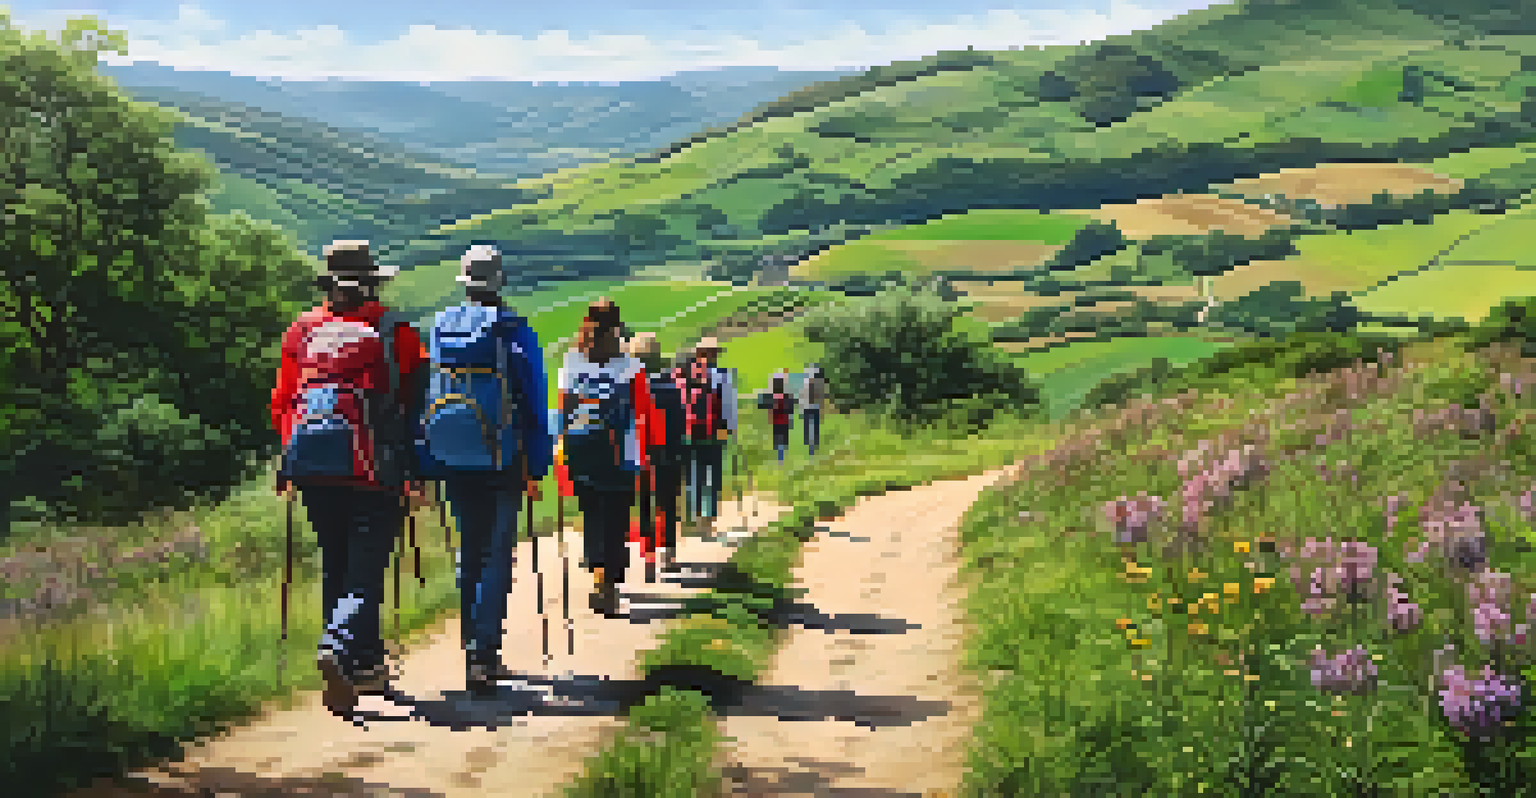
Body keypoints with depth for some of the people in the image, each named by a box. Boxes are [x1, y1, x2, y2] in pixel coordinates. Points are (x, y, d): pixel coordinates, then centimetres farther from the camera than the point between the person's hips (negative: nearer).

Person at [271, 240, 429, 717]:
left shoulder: (300, 333, 10)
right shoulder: (393, 332, -1)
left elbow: (281, 405, 13)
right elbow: (415, 404, -1)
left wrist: (291, 463, 24)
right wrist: (416, 473, 4)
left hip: (313, 470, 4)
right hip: (373, 471, -4)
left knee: (336, 567, 15)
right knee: (365, 566, -3)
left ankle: (367, 665, 21)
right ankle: (338, 646, -25)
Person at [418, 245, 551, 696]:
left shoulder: (439, 330, 5)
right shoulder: (516, 333, -7)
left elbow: (422, 400, 10)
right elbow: (534, 405, -7)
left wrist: (426, 465, 15)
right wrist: (536, 468, -2)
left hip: (454, 466, 4)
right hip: (501, 464, -4)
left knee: (470, 555, 15)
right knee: (497, 557, -1)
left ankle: (475, 653, 21)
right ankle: (483, 655, -12)